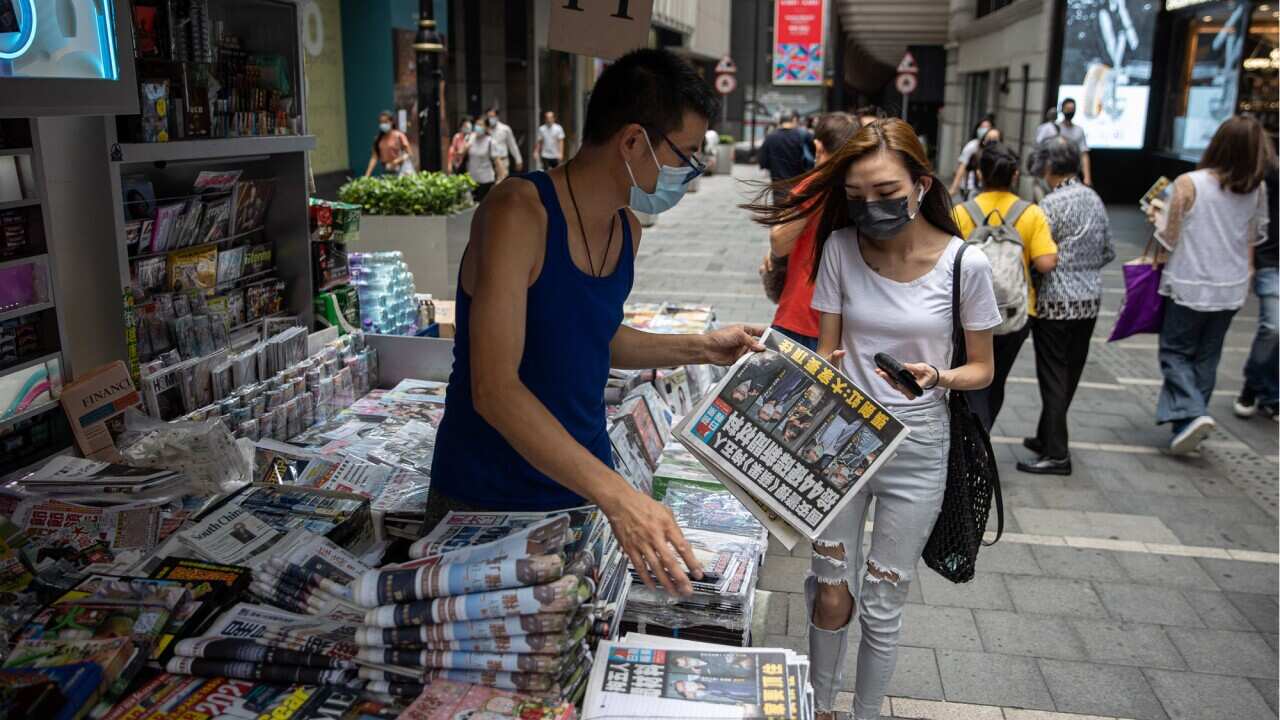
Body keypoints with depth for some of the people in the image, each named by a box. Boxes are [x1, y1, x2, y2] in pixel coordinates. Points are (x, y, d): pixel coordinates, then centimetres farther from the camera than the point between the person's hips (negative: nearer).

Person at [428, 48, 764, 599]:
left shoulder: (627, 229, 4)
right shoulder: (520, 210, -21)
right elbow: (494, 389, -28)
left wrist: (699, 348, 9)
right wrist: (616, 493, -36)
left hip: (587, 488, 6)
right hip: (485, 501, -6)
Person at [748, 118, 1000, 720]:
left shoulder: (964, 264, -11)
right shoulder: (841, 249, -6)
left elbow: (982, 367, -1)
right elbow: (827, 350, 1)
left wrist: (938, 377, -22)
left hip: (916, 449, -1)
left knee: (883, 605, 10)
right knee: (831, 593, 11)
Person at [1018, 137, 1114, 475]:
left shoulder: (1052, 204, -15)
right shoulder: (1095, 199, 8)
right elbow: (1108, 253, 14)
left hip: (1057, 304, -7)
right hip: (1090, 299, 8)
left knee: (1054, 378, -2)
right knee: (1070, 374, 14)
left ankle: (1056, 454, 1)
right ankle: (1047, 436, 27)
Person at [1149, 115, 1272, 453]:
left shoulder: (1188, 184, -16)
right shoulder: (1256, 189, -3)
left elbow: (1169, 238, -10)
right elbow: (1254, 238, 8)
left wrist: (1158, 215, 7)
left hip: (1189, 286, -4)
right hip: (1231, 289, 4)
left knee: (1175, 352, 9)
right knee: (1206, 358, 15)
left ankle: (1191, 413, -10)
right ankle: (1188, 425, 22)